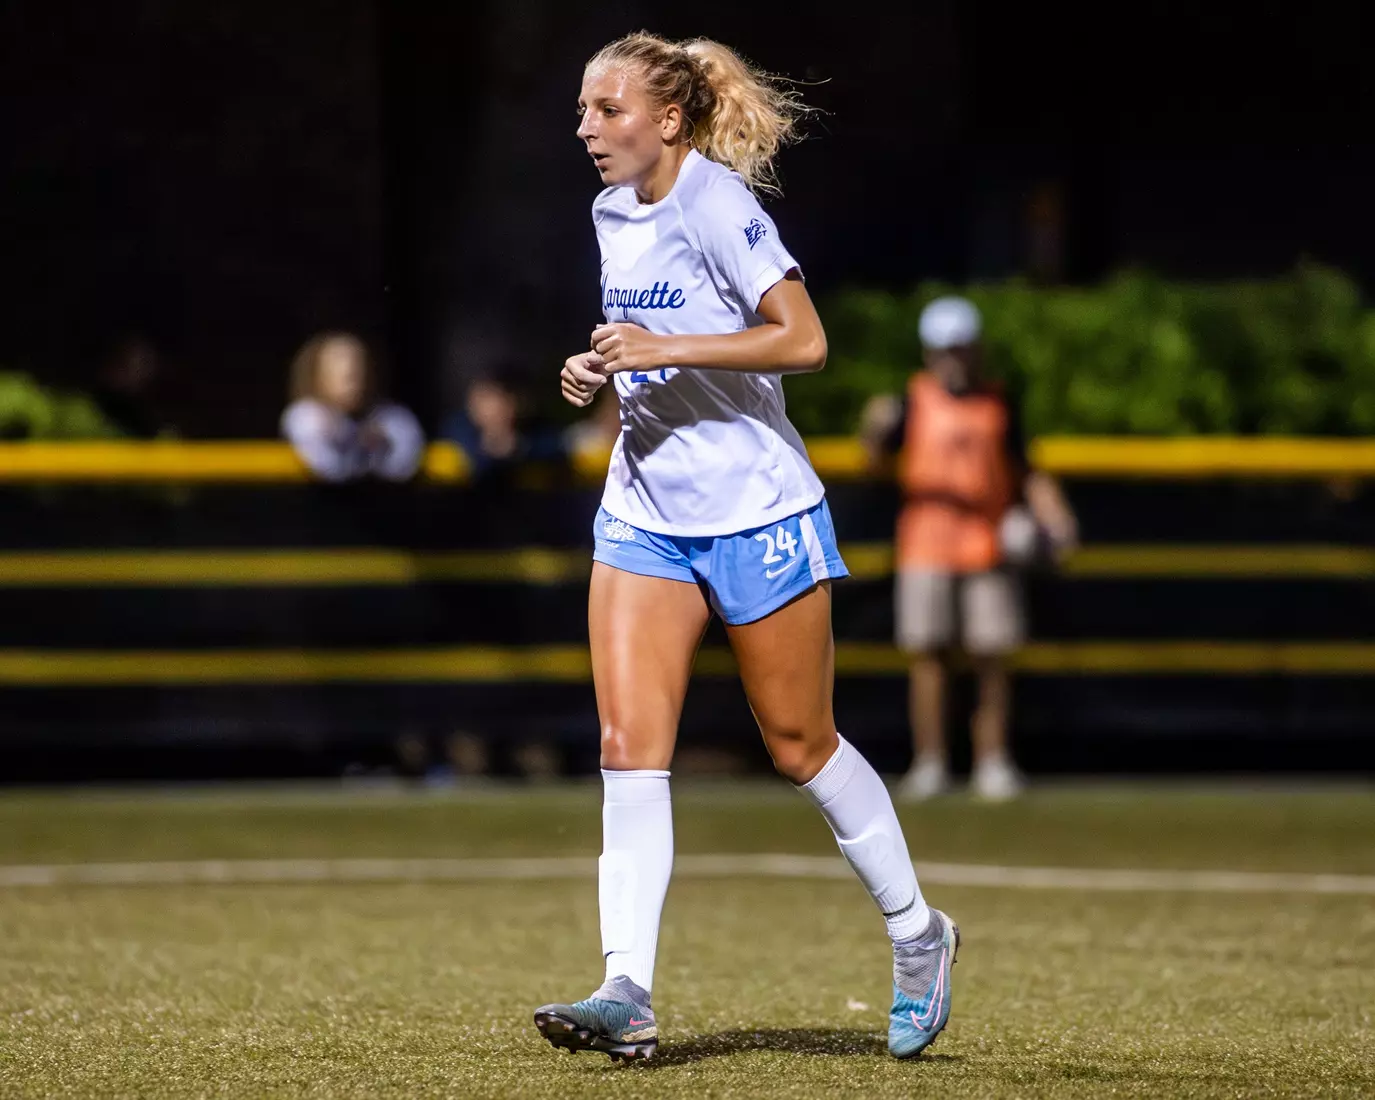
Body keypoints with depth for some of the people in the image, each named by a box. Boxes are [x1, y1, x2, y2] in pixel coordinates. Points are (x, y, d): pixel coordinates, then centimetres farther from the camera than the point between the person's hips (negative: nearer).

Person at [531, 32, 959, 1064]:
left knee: (801, 742, 5)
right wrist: (602, 370, 3)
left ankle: (917, 931, 26)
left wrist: (665, 350, -25)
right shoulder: (614, 214, 9)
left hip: (758, 511, -7)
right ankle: (628, 992, -12)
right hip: (645, 514, 7)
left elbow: (803, 340, -22)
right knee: (629, 744, -8)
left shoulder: (716, 204, -15)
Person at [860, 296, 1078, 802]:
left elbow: (1023, 471, 12)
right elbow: (875, 452, -5)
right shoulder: (915, 401, 4)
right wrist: (877, 426, -28)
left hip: (989, 546, 1)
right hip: (926, 546, -1)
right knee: (926, 652, -3)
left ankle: (992, 761, 8)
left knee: (993, 658, 0)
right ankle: (929, 763, 2)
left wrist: (1054, 516, -3)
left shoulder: (999, 405, 9)